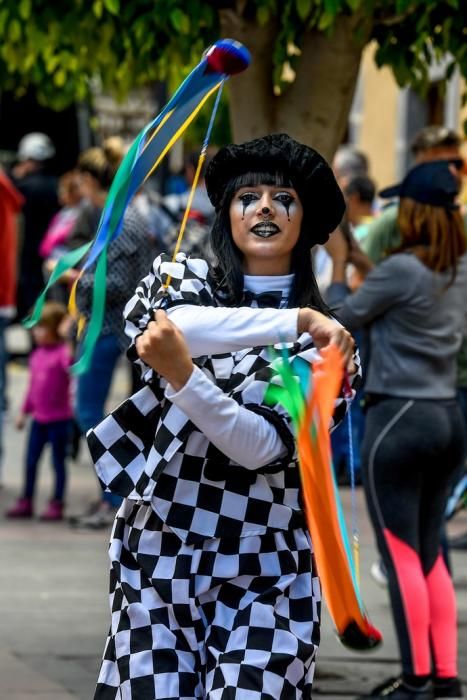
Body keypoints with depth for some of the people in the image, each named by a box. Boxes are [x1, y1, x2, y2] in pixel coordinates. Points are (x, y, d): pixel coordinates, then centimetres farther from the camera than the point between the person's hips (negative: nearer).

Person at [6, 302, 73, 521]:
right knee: (30, 461, 10)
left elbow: (72, 369, -31)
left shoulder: (63, 352, -12)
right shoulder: (36, 356, 10)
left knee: (58, 461, 3)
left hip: (59, 418, -7)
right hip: (39, 418, 7)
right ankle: (26, 502, 19)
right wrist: (24, 411, 19)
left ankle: (57, 504, 11)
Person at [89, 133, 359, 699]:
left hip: (265, 573, -1)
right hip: (156, 549, 1)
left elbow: (264, 445, -13)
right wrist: (296, 321, -26)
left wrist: (181, 374, -29)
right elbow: (155, 327, -20)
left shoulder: (329, 340, 2)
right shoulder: (179, 279, 5)